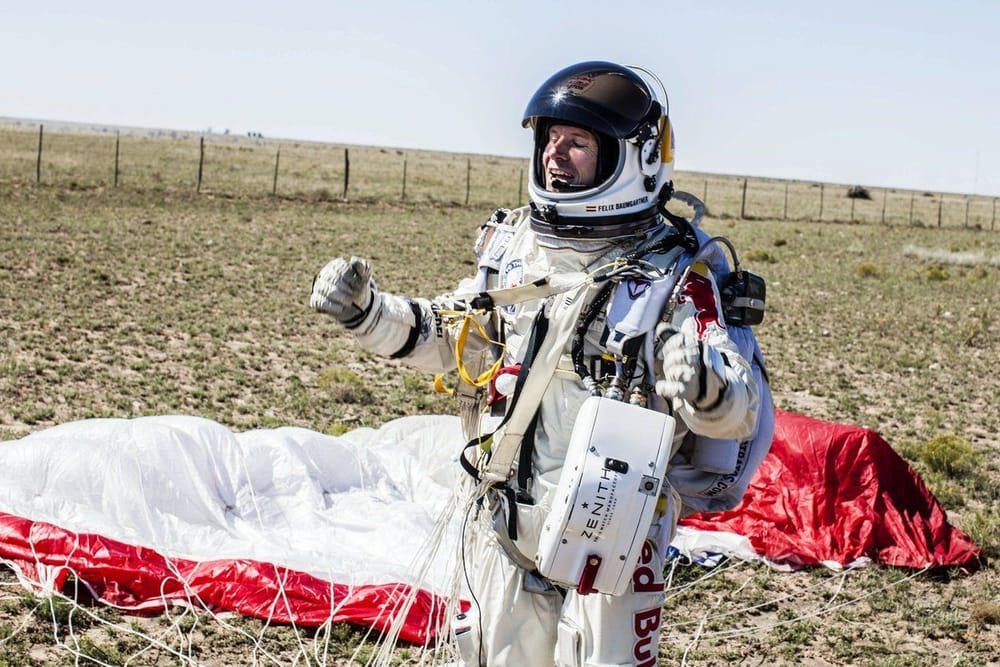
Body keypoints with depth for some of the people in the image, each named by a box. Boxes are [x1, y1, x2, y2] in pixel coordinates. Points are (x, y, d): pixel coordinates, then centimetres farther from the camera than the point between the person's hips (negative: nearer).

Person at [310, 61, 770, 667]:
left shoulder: (672, 276, -14)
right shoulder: (514, 245, 2)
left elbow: (737, 412, -22)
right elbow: (447, 336, 16)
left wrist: (706, 386, -44)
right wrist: (366, 313, 2)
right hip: (505, 525, 6)